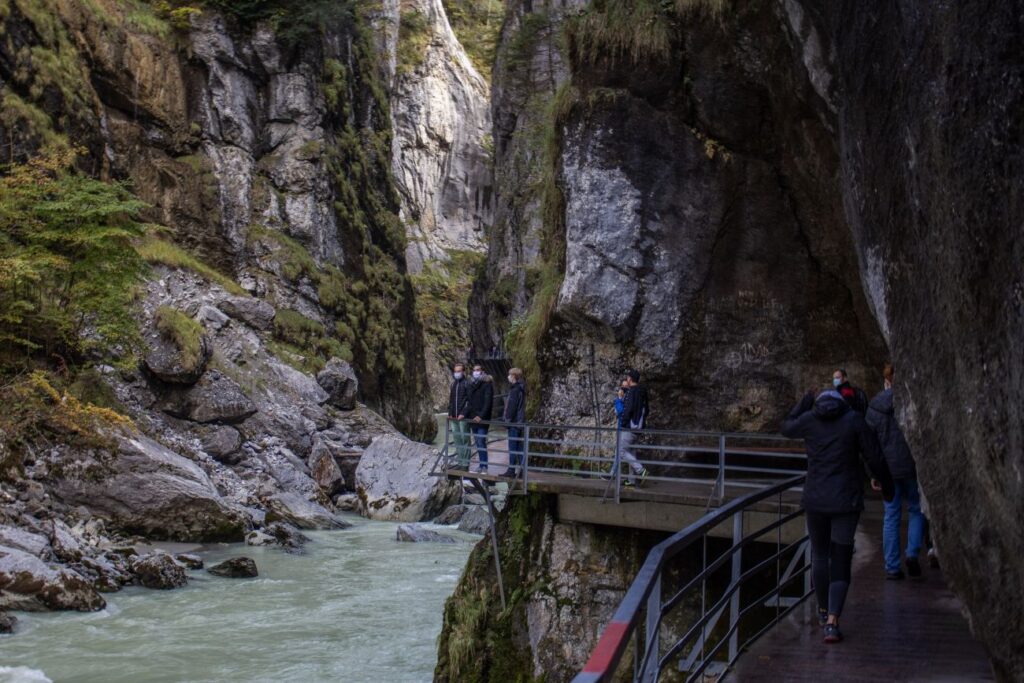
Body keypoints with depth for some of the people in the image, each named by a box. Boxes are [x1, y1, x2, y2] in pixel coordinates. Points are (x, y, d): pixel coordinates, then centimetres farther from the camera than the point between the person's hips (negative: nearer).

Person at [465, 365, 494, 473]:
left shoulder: (487, 385, -6)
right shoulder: (472, 385, 14)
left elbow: (488, 402, -13)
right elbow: (470, 402, 15)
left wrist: (481, 416, -21)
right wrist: (465, 414, 3)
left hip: (482, 419, -7)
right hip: (472, 418, 7)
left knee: (481, 442, -12)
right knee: (477, 442, 8)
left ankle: (484, 466, -10)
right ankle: (481, 465, 13)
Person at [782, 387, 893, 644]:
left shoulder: (809, 420, 0)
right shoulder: (853, 420, -4)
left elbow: (787, 428, 22)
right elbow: (874, 457, -3)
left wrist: (803, 404, 32)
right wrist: (887, 485, 12)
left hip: (816, 499, 1)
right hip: (847, 501, -1)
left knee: (819, 553, 22)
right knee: (841, 561, 4)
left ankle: (824, 611, 34)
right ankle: (832, 623, -8)